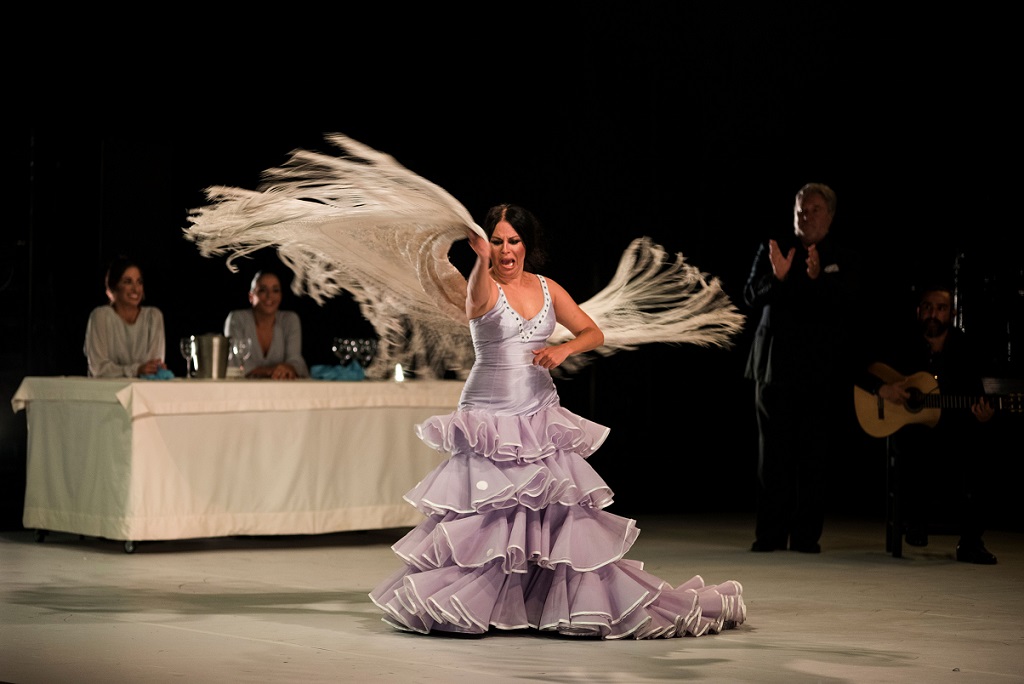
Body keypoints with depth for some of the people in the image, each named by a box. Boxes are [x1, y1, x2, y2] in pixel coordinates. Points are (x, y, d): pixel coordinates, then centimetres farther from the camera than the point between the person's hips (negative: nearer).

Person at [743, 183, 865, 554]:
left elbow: (846, 301, -9)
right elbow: (751, 295, -2)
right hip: (775, 365, 1)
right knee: (773, 453, 1)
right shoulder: (773, 249, 9)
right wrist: (777, 278, -21)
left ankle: (806, 534, 5)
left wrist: (817, 278, -26)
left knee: (814, 456, -1)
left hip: (821, 369, -1)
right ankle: (770, 534, 5)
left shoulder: (845, 257, 6)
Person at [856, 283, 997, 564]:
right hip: (906, 426, -1)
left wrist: (981, 415, -18)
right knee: (911, 446, -37)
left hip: (952, 432, 1)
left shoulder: (967, 350, 4)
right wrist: (882, 388, -16)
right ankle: (915, 518, -9)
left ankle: (970, 540, -21)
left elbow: (975, 398, 6)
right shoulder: (899, 343, 0)